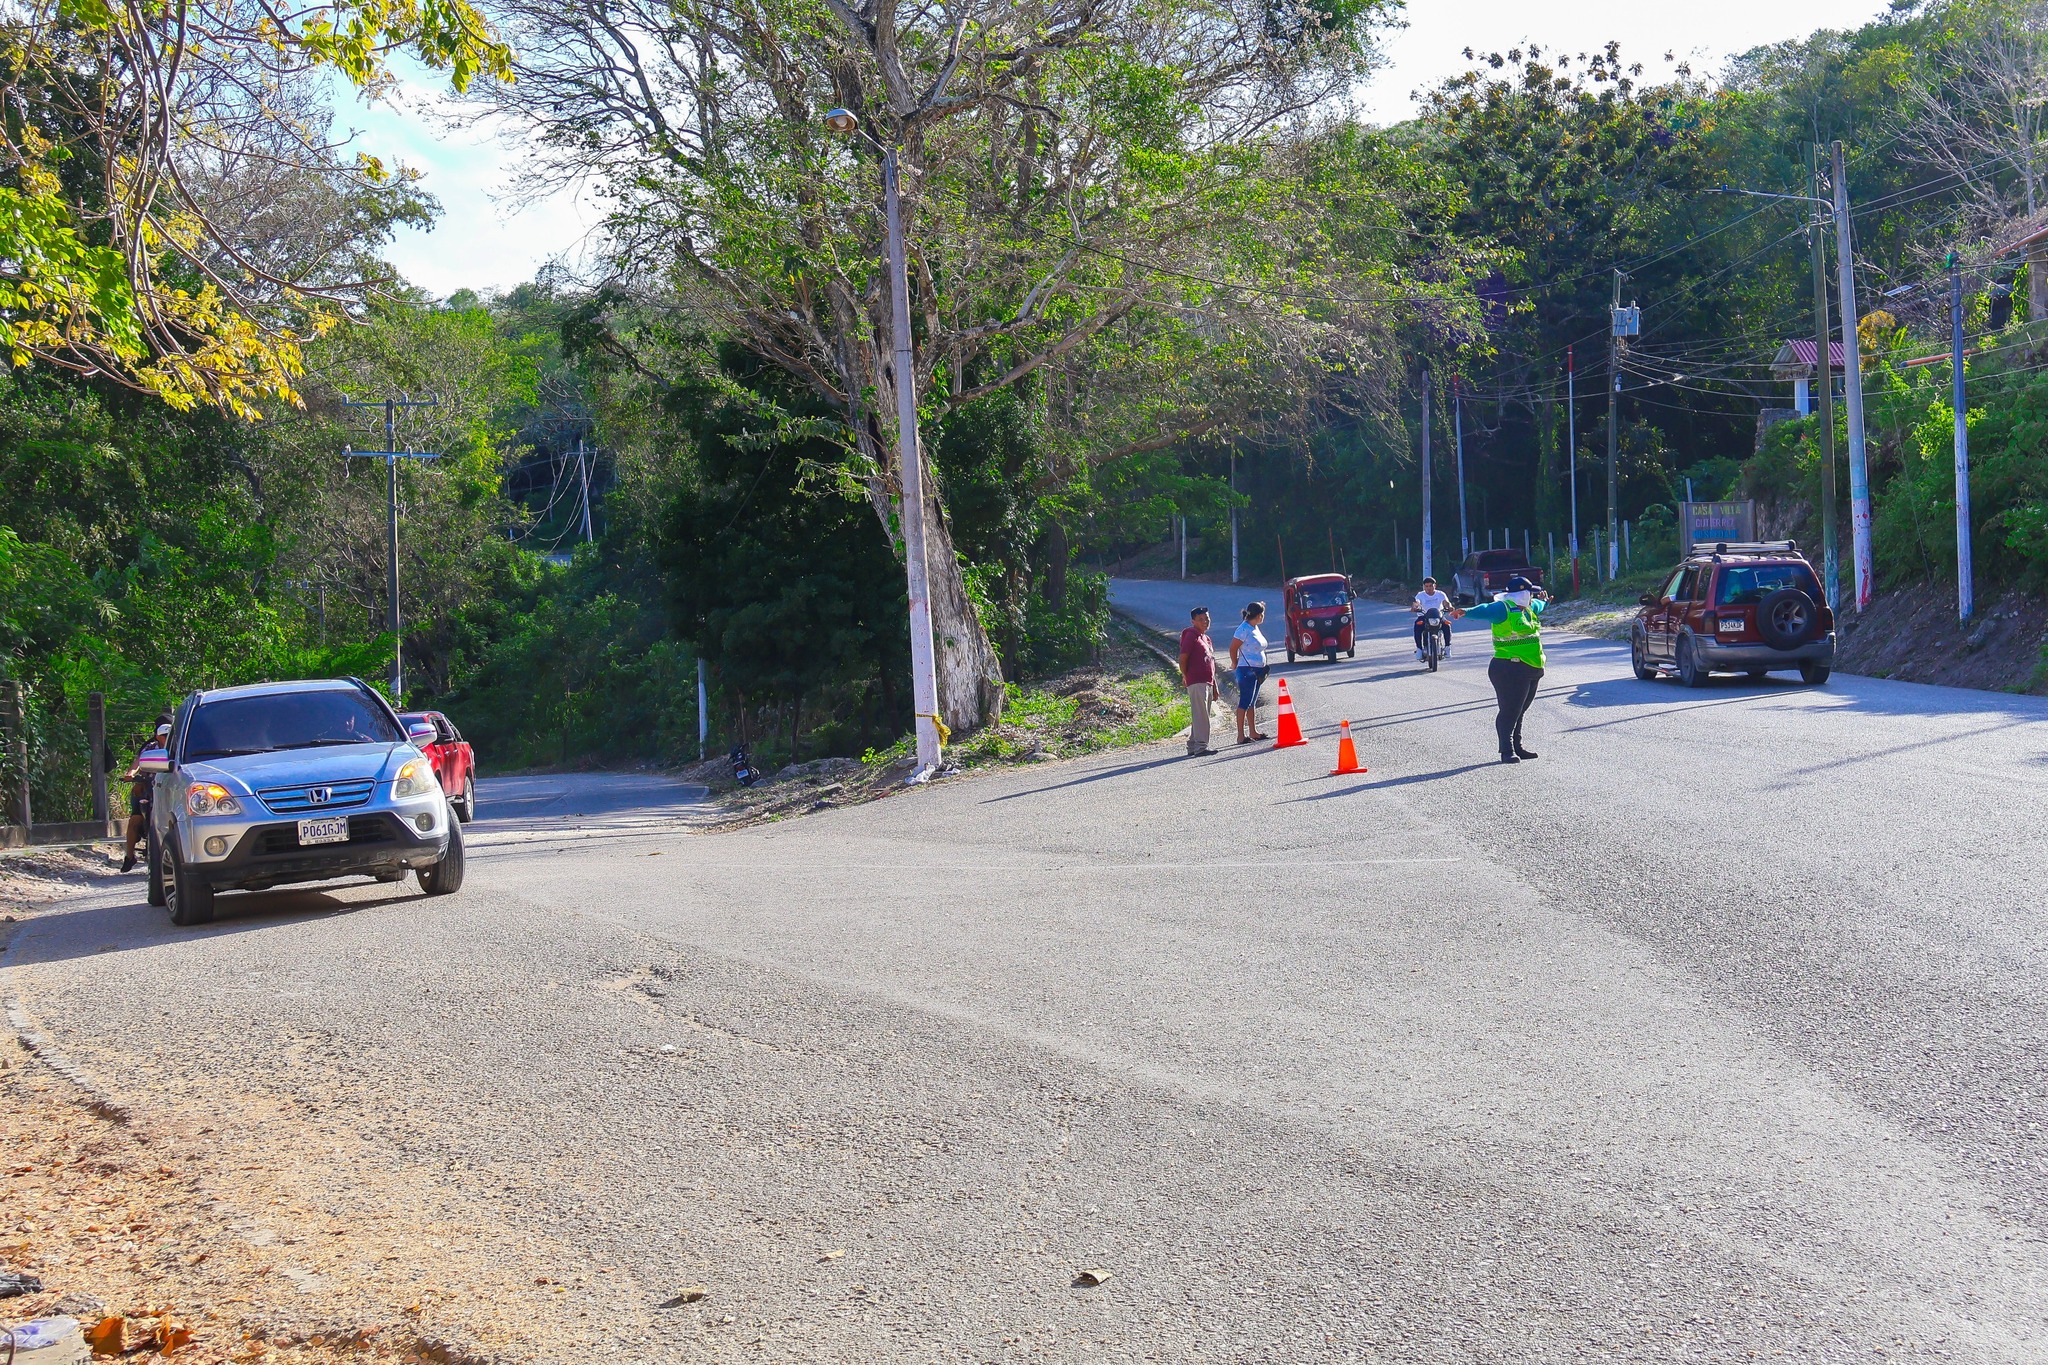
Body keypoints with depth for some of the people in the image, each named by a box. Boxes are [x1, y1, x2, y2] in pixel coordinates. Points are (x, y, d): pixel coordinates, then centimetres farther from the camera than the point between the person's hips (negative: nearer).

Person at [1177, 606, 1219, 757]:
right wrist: (1185, 677, -9)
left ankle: (1193, 746, 17)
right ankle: (1201, 746, -15)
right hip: (1197, 682, -9)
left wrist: (1214, 686, 23)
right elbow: (1183, 659, -12)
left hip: (1207, 683, 9)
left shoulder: (1206, 638, 21)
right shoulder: (1191, 636, -6)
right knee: (1200, 715, -13)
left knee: (1201, 716, 11)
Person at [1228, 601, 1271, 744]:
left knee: (1252, 703, 14)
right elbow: (1233, 648, -14)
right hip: (1247, 670, -9)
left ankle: (1253, 732, 20)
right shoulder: (1244, 629, -16)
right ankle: (1241, 736, -7)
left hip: (1257, 671, 9)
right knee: (1245, 702, -8)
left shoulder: (1255, 628, 12)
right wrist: (1235, 664, -1)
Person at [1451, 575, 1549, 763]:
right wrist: (1465, 612, -47)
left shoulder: (1527, 608, 17)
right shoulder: (1503, 608, -12)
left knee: (1519, 711, 16)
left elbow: (1537, 606, 42)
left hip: (1531, 670, 10)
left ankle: (1517, 748, 24)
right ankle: (1507, 751, -1)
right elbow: (1484, 611, -29)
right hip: (1510, 669, -10)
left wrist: (1544, 601, 62)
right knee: (1509, 711, -6)